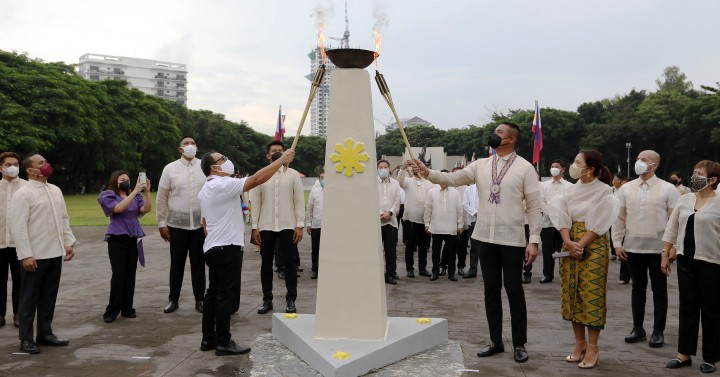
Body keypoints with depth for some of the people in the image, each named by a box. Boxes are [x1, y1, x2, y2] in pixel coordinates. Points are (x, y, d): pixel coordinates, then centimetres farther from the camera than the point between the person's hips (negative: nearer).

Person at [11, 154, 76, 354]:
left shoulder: (55, 190, 13)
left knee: (49, 297, 14)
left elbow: (64, 219, 17)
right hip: (34, 256, -6)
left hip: (55, 253, 7)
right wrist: (25, 254, -20)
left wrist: (69, 243, 10)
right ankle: (26, 339, 13)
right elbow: (19, 226, -15)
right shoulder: (23, 193, -10)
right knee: (30, 299, 4)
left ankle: (45, 333, 26)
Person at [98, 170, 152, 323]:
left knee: (130, 274, 4)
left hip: (133, 239, 4)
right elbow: (119, 208, -19)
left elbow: (147, 209, -2)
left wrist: (147, 192, -14)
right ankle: (112, 311, -2)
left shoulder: (135, 196, 14)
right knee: (118, 274, -9)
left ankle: (127, 308, 12)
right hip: (117, 239, -4)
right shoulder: (109, 196, 1)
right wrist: (135, 191, -23)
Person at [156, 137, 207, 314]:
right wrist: (162, 223, 2)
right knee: (176, 263, 9)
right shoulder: (170, 168, 1)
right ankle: (173, 299, 22)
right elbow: (161, 198, 4)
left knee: (198, 263, 7)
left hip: (201, 223, 0)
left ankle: (199, 300, 18)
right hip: (177, 224, 0)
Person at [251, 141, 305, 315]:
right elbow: (255, 202, 5)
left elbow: (299, 201, 1)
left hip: (287, 226, -1)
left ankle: (291, 300, 11)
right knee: (266, 263, 7)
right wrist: (255, 227, -1)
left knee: (289, 263, 3)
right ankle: (267, 300, 17)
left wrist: (299, 226, -6)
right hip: (266, 227, 1)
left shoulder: (293, 174, 5)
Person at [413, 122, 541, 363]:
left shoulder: (525, 168, -5)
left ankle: (519, 344, 17)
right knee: (491, 291, 11)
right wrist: (428, 173, -16)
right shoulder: (481, 165, 8)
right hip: (485, 238, 4)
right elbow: (453, 179, 0)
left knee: (514, 291, 4)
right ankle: (496, 341, 23)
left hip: (512, 239, -4)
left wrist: (534, 240, -11)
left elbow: (534, 207, -6)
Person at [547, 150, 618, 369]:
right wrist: (568, 242, -11)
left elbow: (599, 224, -12)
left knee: (591, 295, -4)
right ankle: (580, 343, 19)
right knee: (572, 294, 7)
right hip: (570, 246, 6)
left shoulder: (605, 191, -6)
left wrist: (580, 245, -16)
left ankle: (592, 348, 4)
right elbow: (562, 217, 3)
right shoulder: (572, 189, 9)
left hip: (594, 248, -5)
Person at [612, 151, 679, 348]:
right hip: (633, 247, 3)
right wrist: (617, 243, 2)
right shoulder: (626, 189, 5)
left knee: (659, 290, 7)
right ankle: (637, 328, 22)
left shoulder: (668, 189, -3)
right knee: (638, 288, 12)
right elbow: (619, 218, 7)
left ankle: (658, 331, 17)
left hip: (659, 248, -3)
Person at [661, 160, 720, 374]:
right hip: (685, 260, 5)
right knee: (687, 307, 10)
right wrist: (665, 254, 10)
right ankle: (684, 354, 17)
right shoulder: (684, 200, 7)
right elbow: (672, 229, 12)